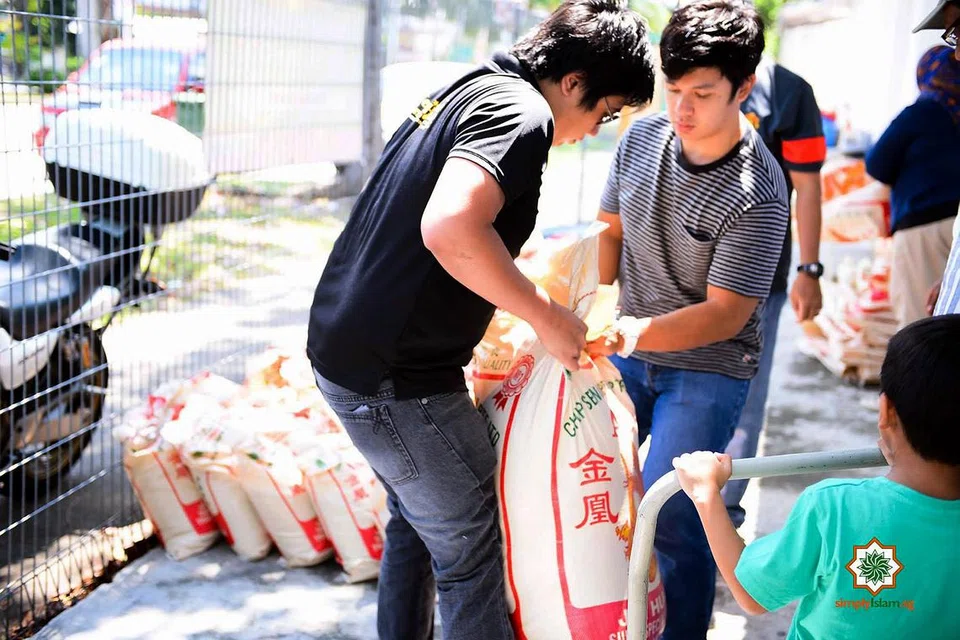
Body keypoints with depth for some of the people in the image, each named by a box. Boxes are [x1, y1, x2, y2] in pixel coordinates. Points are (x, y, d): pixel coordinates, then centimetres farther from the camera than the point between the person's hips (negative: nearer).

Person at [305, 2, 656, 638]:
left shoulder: (469, 91, 14)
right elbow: (449, 228, -35)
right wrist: (546, 316, -21)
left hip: (342, 343, 10)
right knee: (471, 549, 3)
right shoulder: (521, 112, -17)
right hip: (396, 379, -10)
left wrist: (535, 299, 21)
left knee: (417, 519, 25)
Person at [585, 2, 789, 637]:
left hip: (708, 369, -5)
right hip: (631, 347, 6)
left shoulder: (758, 194, -23)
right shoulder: (642, 137, -7)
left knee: (669, 514, -11)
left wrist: (638, 332, -37)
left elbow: (726, 313, -23)